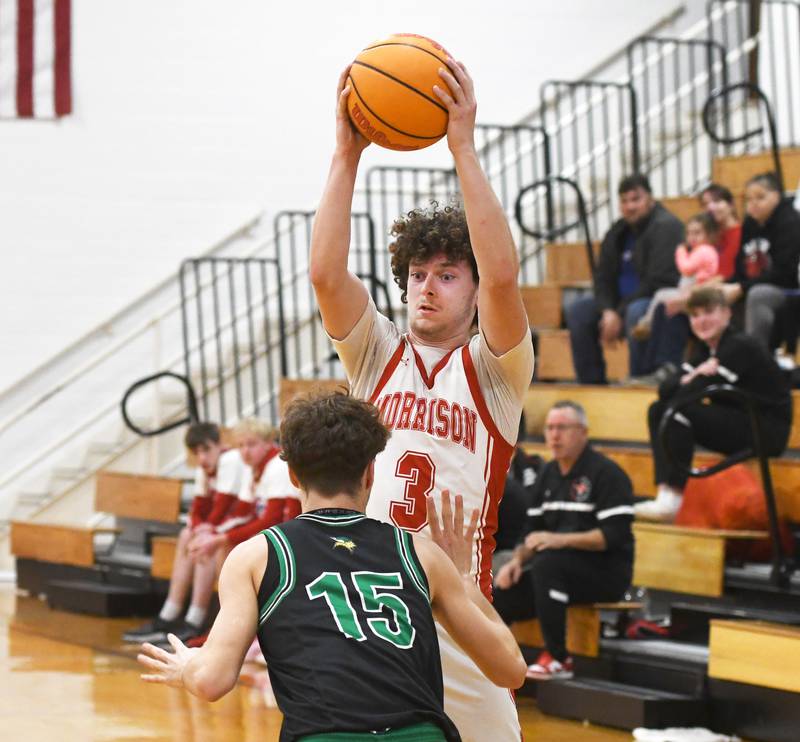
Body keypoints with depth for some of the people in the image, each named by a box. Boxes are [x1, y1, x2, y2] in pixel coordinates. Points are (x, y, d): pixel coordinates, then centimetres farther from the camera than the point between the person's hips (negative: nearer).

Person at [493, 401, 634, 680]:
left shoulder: (605, 473, -10)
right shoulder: (548, 474, 14)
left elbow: (615, 535, -19)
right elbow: (533, 530, 17)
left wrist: (561, 539, -27)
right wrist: (517, 559, -4)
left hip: (606, 570, -7)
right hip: (559, 570, 7)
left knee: (547, 564, -35)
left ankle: (558, 659, -29)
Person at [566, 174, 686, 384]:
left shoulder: (665, 226, -13)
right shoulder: (617, 233, 11)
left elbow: (658, 282, -20)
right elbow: (603, 279, 9)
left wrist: (620, 314, -20)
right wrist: (608, 311, -12)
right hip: (623, 303, 8)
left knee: (637, 311, -38)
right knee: (578, 311, -5)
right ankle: (591, 383, -6)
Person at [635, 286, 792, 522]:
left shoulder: (741, 346, -16)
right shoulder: (705, 349, 11)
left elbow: (695, 393, -22)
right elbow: (665, 389, 0)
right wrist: (692, 377, -19)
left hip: (768, 431, -9)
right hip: (738, 425, 9)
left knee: (680, 410, -24)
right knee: (657, 410, -1)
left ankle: (673, 500, -26)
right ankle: (664, 491, -15)